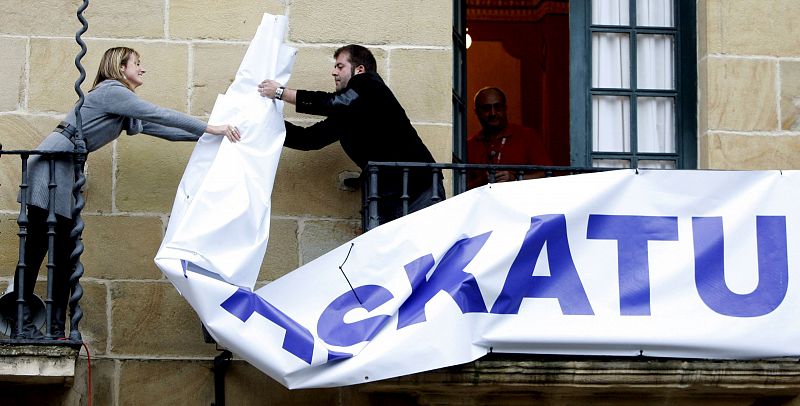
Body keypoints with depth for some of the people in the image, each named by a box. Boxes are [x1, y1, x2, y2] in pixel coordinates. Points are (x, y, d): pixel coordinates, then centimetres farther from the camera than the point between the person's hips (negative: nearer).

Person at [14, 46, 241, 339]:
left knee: (64, 252, 5)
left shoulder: (120, 102, 20)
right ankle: (21, 324, -12)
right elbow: (159, 115, -14)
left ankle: (56, 328, 3)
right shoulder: (111, 91, -9)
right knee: (35, 248, -11)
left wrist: (204, 135, 18)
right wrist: (209, 129, -12)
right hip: (51, 164, -10)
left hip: (64, 169, 10)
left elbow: (154, 127, 21)